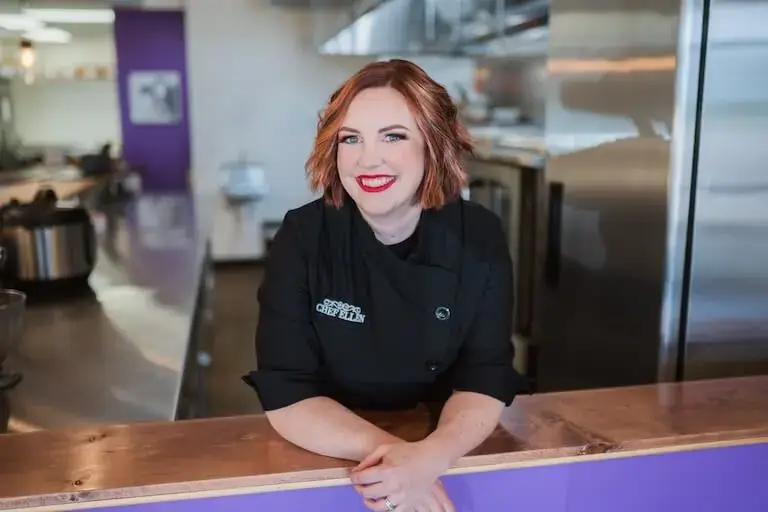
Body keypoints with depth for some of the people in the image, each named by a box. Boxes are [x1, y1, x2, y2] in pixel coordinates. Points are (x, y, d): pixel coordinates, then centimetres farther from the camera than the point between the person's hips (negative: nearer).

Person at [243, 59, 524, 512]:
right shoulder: (302, 238, -14)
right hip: (330, 461, 0)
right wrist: (384, 449, -28)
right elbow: (286, 394, -15)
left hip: (451, 458, 1)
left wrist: (431, 456, -29)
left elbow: (486, 379, -11)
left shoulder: (480, 238, -11)